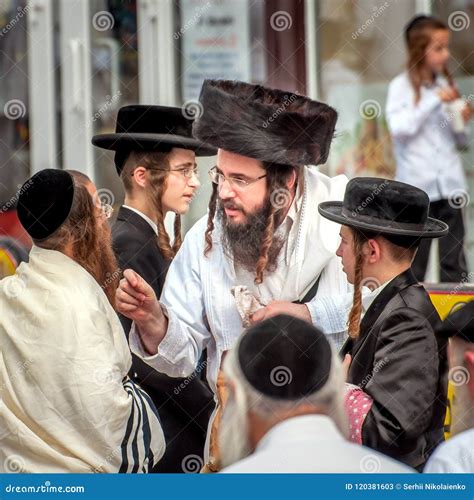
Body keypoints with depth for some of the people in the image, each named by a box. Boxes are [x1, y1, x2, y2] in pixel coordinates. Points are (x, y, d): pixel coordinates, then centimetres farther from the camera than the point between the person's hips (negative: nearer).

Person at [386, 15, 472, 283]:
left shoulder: (447, 85, 11)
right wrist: (434, 101, -16)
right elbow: (399, 127, -17)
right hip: (417, 186, -4)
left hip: (450, 184, 4)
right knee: (414, 262, 2)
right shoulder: (402, 86, -2)